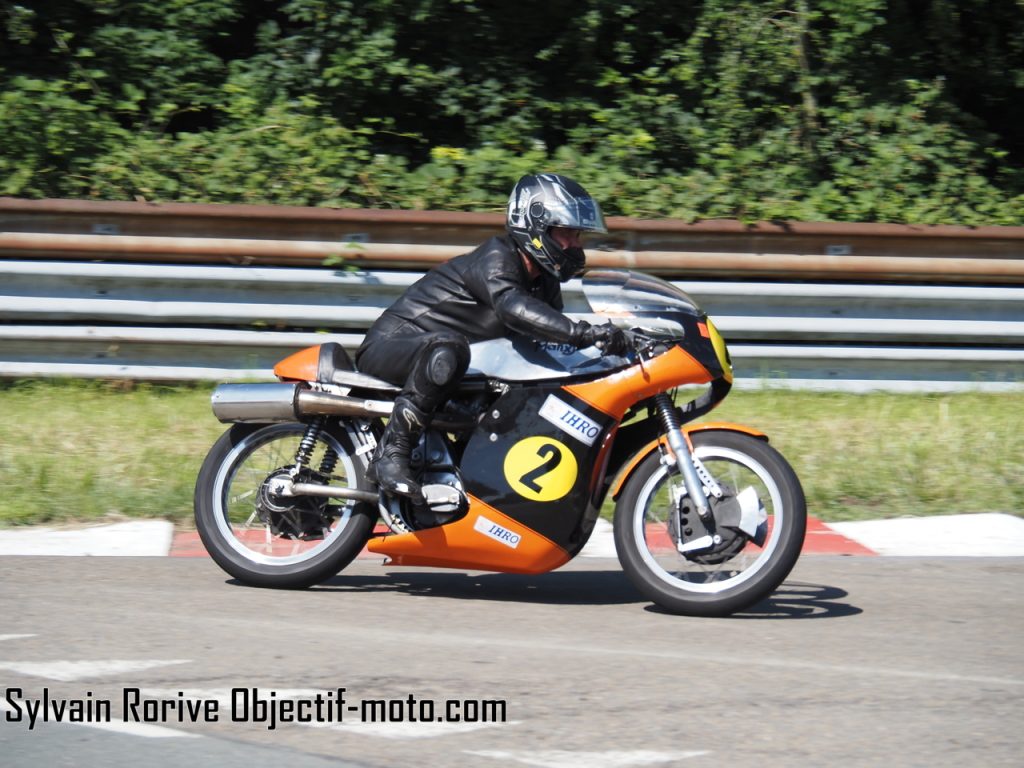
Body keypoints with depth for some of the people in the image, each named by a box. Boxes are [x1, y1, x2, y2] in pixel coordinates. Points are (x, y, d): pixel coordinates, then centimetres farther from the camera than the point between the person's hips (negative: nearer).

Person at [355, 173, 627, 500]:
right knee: (447, 349, -42)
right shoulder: (496, 257, -20)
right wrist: (583, 332, -50)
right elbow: (512, 307, -40)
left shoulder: (545, 285, 9)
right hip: (390, 347, -10)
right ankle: (391, 452, -38)